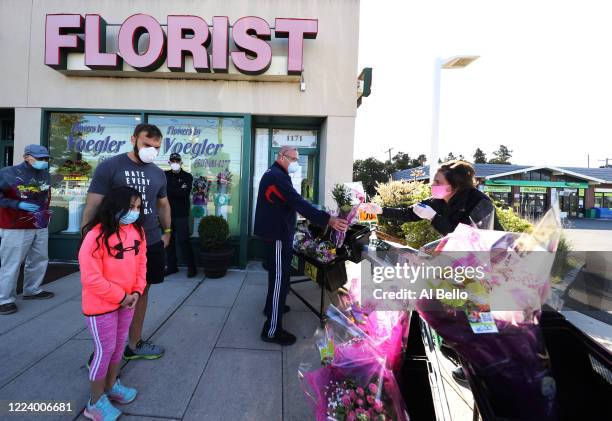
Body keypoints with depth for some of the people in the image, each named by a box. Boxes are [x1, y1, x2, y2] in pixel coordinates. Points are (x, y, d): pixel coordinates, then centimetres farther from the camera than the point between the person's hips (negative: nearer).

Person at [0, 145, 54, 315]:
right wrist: (18, 204, -18)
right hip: (16, 228, -6)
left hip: (41, 227, 7)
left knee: (39, 260, 14)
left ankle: (32, 290, 30)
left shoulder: (45, 175, 8)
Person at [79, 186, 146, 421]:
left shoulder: (137, 231, -1)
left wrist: (136, 292, -5)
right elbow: (91, 277, -23)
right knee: (105, 350, 5)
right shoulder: (97, 235, -23)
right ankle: (96, 402, 26)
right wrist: (120, 297, -17)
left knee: (119, 345, 20)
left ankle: (112, 385, 43)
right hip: (101, 305, -6)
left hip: (127, 301, 7)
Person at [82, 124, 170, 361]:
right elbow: (92, 206, -10)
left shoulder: (158, 174, 8)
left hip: (151, 243, 5)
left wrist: (167, 231, 18)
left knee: (141, 291, 15)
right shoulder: (109, 167, -8)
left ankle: (134, 345, 31)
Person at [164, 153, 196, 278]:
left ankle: (191, 266, 5)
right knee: (169, 240, 7)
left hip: (181, 214, -3)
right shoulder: (165, 175, 11)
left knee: (183, 240, -5)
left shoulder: (187, 176, 2)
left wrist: (170, 190, -11)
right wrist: (178, 190, -9)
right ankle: (171, 266, 20)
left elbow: (185, 193, -12)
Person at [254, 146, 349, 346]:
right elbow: (298, 202, -30)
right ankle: (272, 330, 0)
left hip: (276, 231, 11)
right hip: (277, 234, -11)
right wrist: (327, 219, -34)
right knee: (279, 278, -7)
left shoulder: (273, 174, 16)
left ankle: (272, 306, 44)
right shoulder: (277, 176, -19)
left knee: (277, 274, 25)